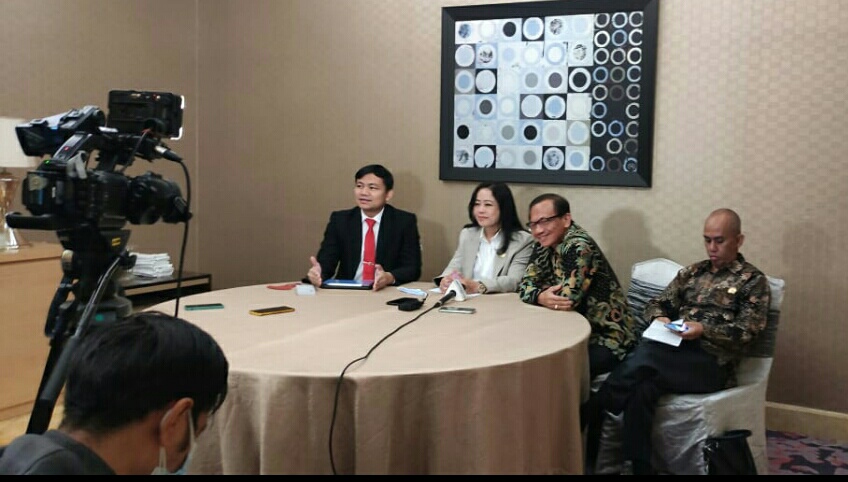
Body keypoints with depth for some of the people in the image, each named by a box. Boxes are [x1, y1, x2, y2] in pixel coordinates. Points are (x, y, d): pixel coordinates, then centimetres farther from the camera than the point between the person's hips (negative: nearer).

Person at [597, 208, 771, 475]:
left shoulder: (753, 280, 8)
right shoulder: (691, 272, 24)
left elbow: (746, 332, -2)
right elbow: (656, 303, 22)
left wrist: (703, 330, -18)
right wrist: (660, 317, -3)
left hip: (712, 362, -5)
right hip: (674, 349, 5)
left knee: (645, 356, -34)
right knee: (641, 390, -31)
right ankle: (636, 467, -27)